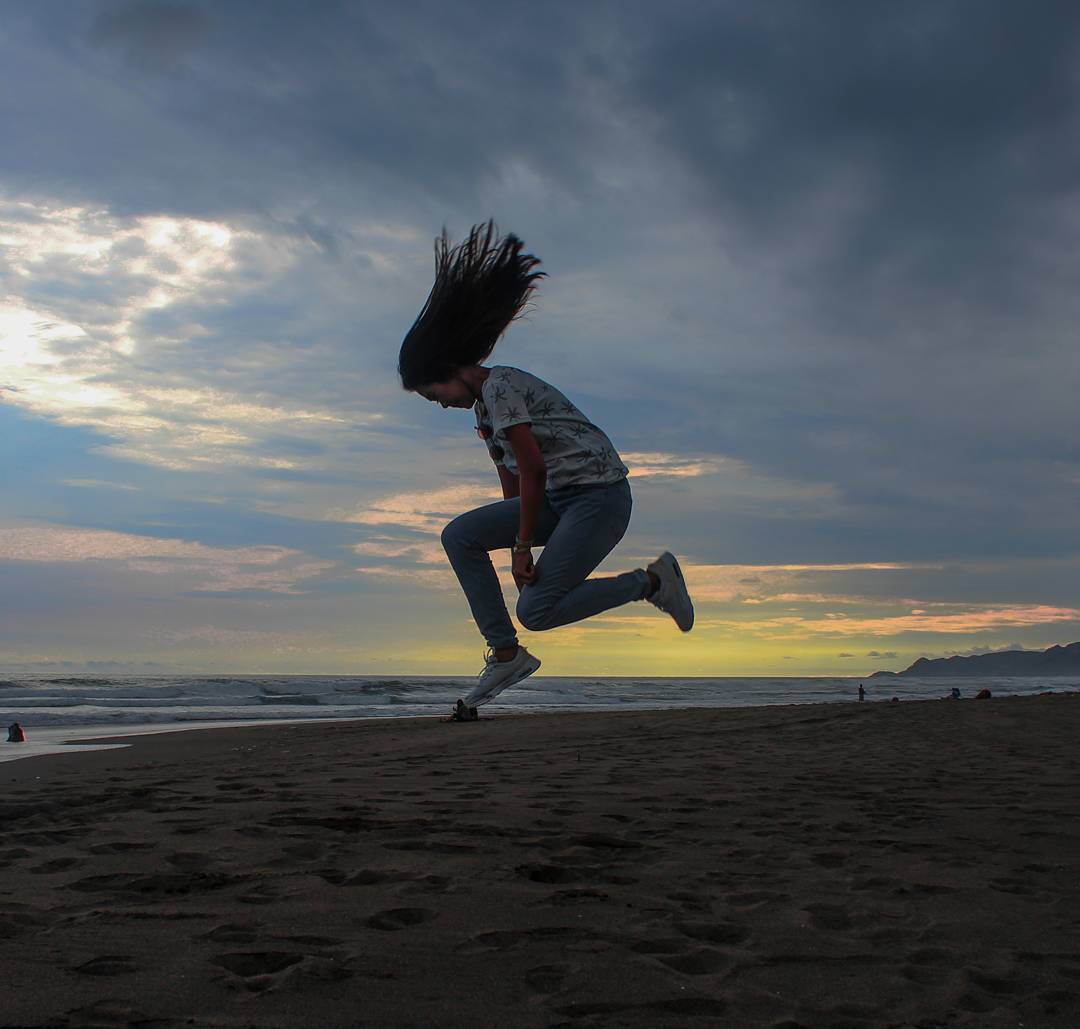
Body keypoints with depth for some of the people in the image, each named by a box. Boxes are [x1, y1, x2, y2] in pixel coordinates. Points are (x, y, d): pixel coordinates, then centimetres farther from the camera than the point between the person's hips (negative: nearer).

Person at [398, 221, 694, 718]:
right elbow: (512, 485, 18)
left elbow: (533, 471, -18)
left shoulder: (500, 387, -13)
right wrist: (517, 555, 15)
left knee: (538, 611, -17)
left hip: (599, 494, -9)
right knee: (460, 536, -1)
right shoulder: (482, 409, 17)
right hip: (557, 501, 9)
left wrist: (523, 546, -13)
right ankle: (506, 653, -1)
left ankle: (651, 580, 0)